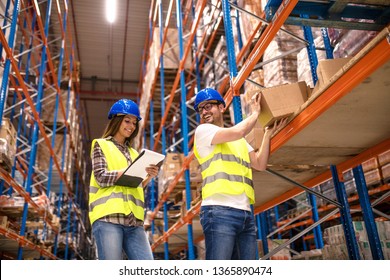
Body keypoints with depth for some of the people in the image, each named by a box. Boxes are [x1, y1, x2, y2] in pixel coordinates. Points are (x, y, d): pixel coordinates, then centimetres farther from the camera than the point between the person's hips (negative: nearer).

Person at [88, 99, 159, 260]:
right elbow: (101, 177, -5)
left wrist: (148, 177, 1)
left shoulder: (133, 153, 26)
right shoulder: (101, 145, 11)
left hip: (133, 220, 5)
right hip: (108, 217, -5)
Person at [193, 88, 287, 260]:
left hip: (245, 213, 7)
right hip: (219, 211, -7)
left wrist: (268, 133, 8)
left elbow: (260, 164, 15)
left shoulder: (240, 141, 25)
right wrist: (256, 113, 8)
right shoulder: (202, 131, 5)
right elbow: (238, 131, -9)